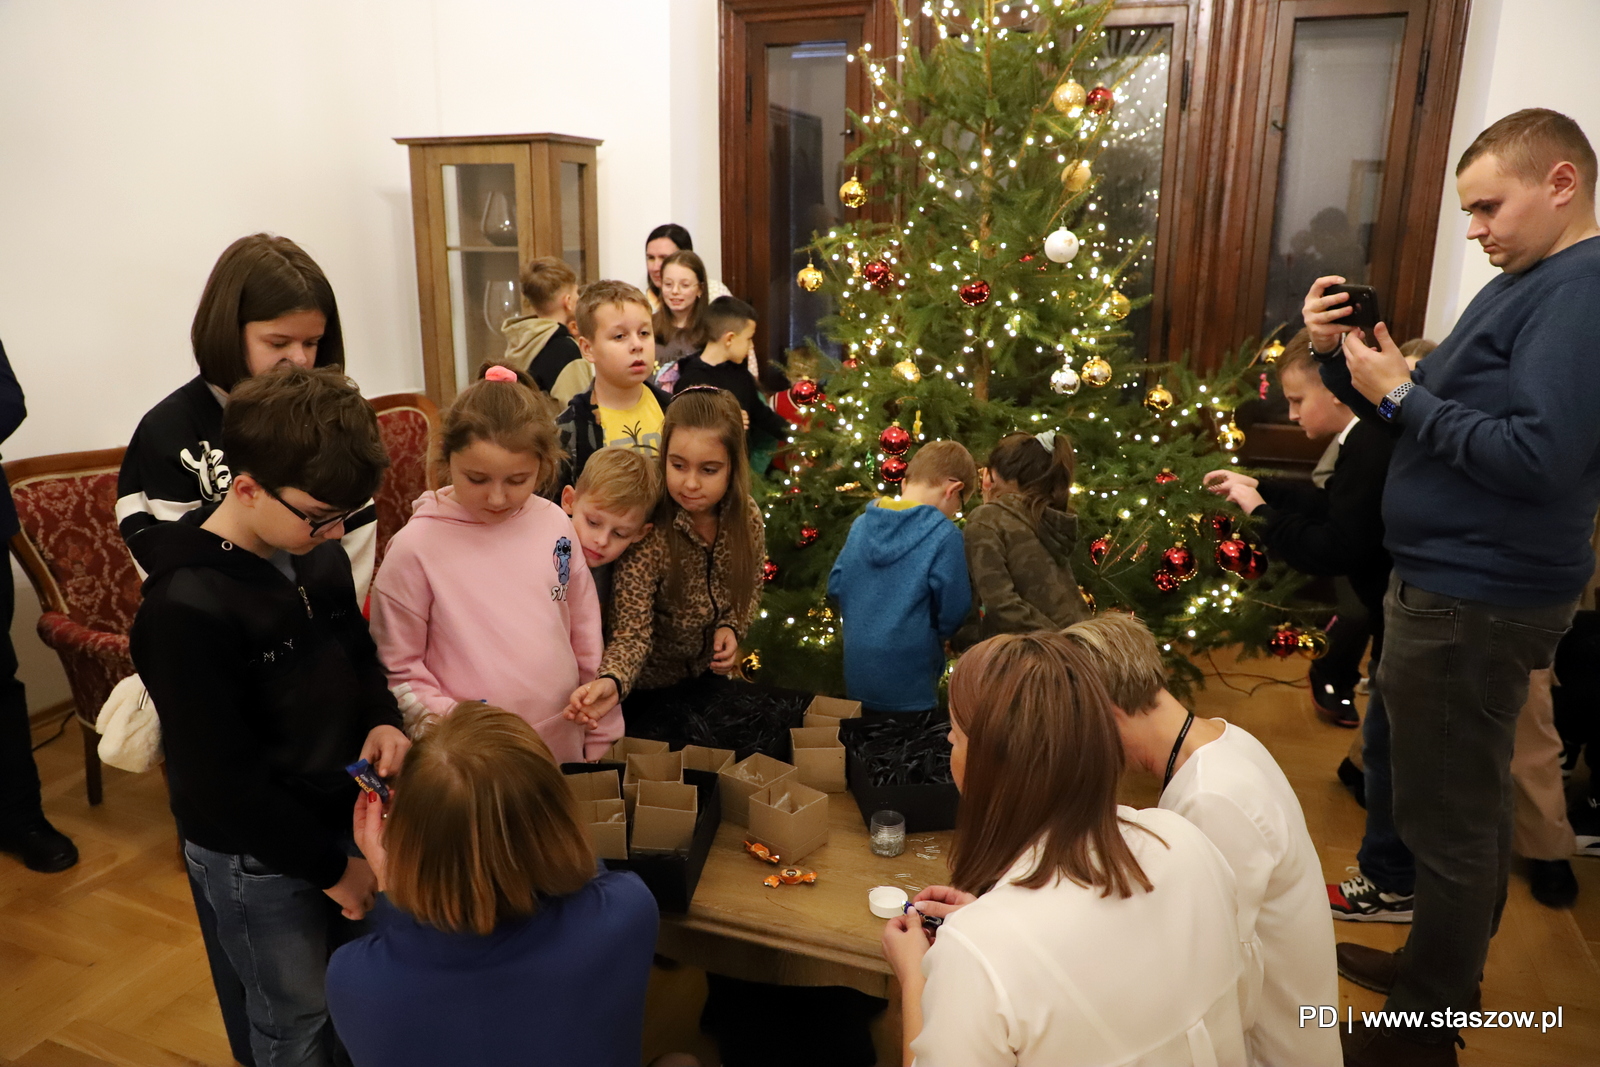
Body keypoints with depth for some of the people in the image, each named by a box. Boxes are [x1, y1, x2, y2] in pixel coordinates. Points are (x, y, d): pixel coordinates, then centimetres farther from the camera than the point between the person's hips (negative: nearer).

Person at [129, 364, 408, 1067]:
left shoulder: (320, 553, -6)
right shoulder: (186, 610, -26)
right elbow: (222, 780, -22)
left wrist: (384, 721, -10)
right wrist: (330, 868, -14)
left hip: (341, 817, 6)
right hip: (259, 861, -6)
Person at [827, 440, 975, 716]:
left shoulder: (861, 524, 0)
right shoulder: (944, 535, -17)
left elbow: (836, 585, 7)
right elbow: (954, 611, -14)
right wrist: (936, 634, 7)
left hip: (856, 677, 6)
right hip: (910, 688, -5)